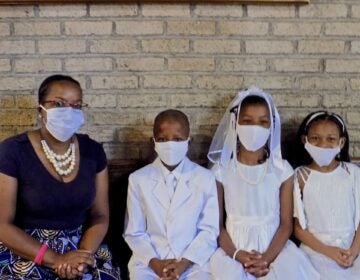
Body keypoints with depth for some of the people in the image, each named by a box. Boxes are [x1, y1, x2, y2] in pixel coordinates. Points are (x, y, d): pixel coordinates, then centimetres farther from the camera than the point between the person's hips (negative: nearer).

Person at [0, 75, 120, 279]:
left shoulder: (93, 151, 3)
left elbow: (100, 215, 4)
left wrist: (83, 255, -14)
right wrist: (55, 259, -18)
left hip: (80, 248, 3)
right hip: (25, 254, -3)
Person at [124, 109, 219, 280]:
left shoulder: (205, 178, 2)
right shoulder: (138, 179, 4)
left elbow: (209, 230, 1)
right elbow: (134, 232, 5)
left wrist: (184, 263, -10)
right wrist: (154, 262, -10)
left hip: (193, 263, 0)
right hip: (149, 263, 0)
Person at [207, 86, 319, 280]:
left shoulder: (282, 170, 0)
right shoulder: (222, 170, -1)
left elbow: (286, 224, 0)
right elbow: (217, 224, 0)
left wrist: (267, 257, -14)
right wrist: (237, 255, -15)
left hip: (273, 246, 1)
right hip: (233, 248, -1)